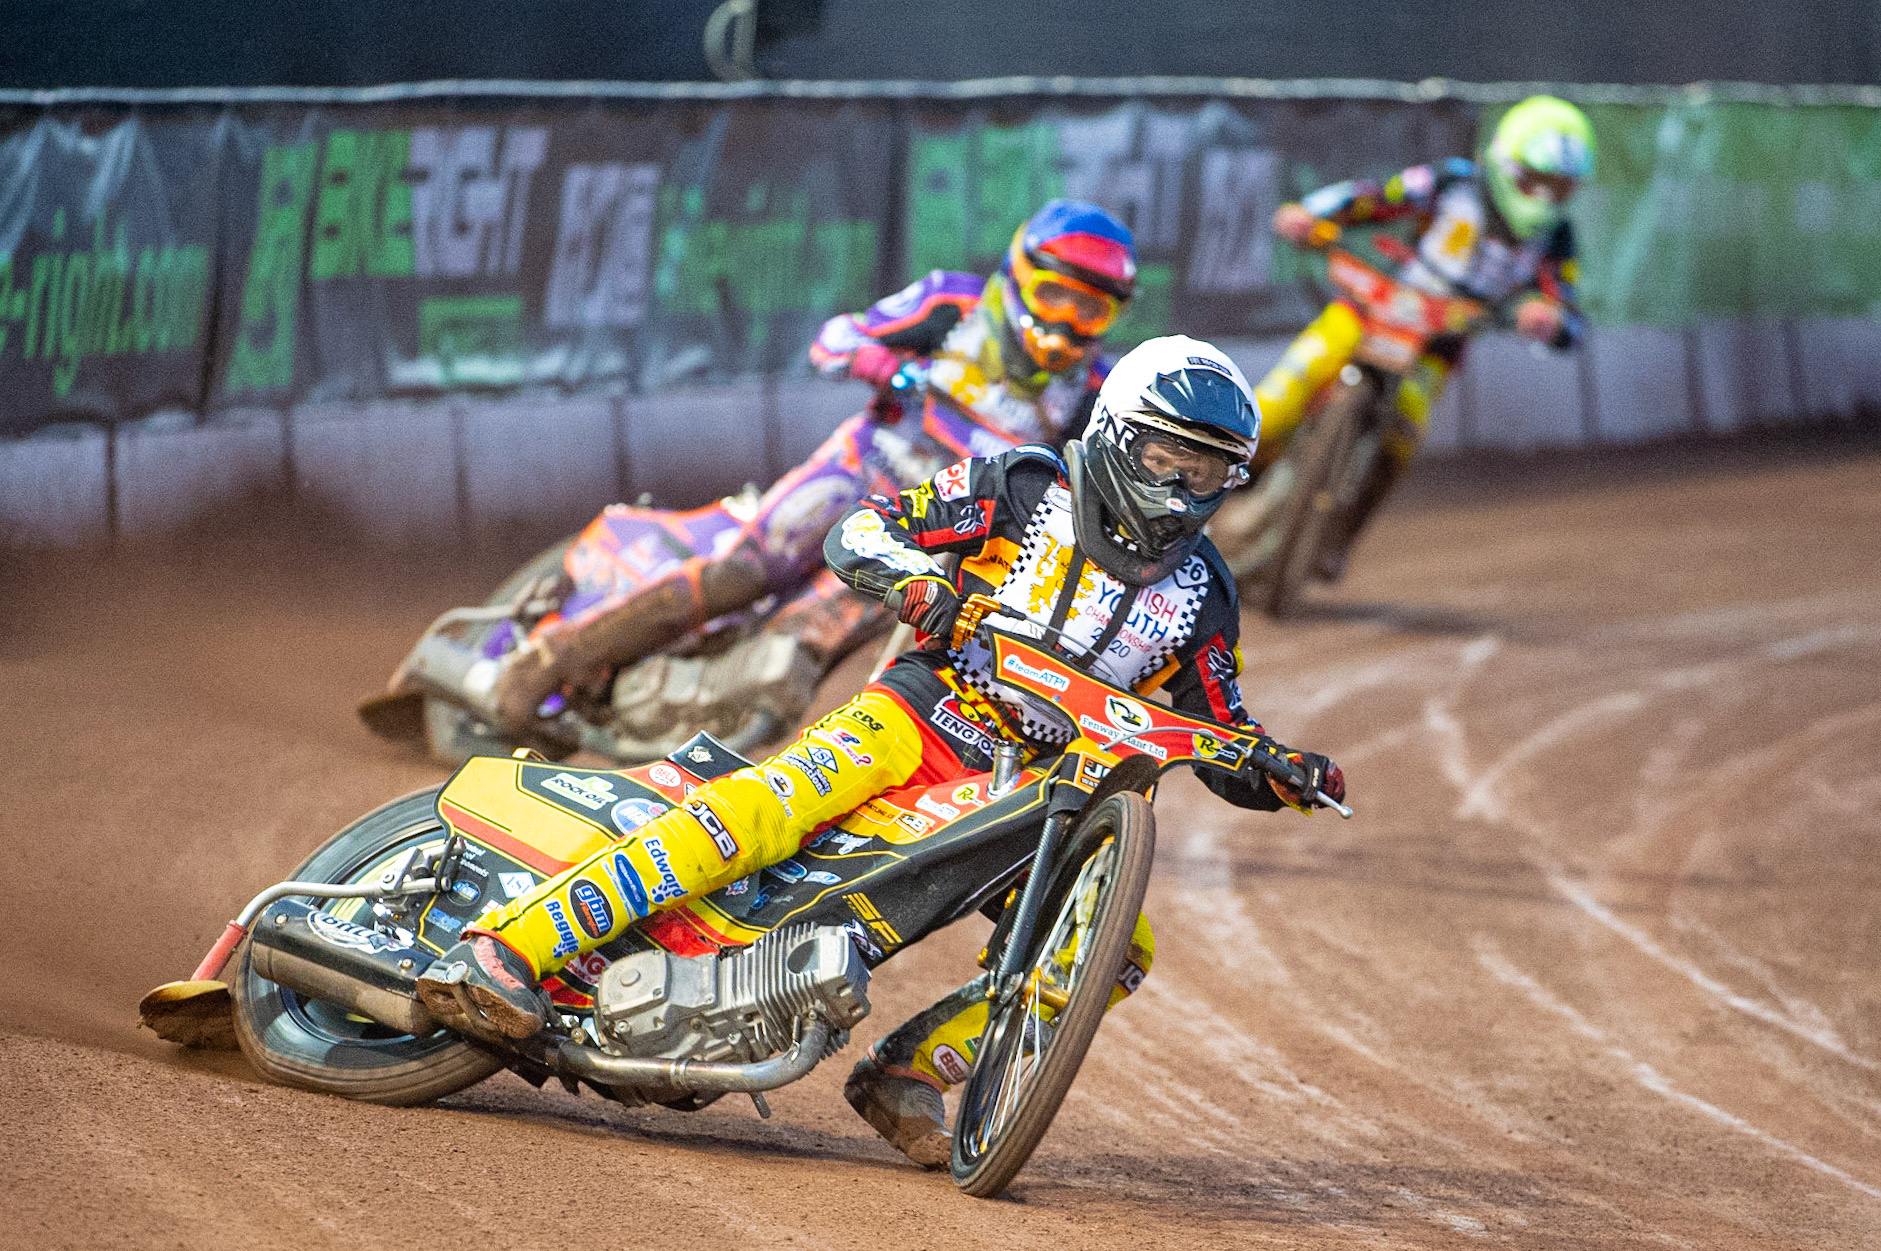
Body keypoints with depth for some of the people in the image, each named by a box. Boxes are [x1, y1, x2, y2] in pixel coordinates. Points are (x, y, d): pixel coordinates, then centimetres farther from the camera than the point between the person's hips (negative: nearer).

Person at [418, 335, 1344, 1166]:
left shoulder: (1198, 597, 10)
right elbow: (858, 532, -2)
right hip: (916, 719, -5)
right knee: (770, 806, -31)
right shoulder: (1024, 489, 1)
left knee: (1119, 947, -17)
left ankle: (911, 1070, -8)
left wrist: (1288, 774, -7)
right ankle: (500, 951, -38)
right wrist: (916, 578, -23)